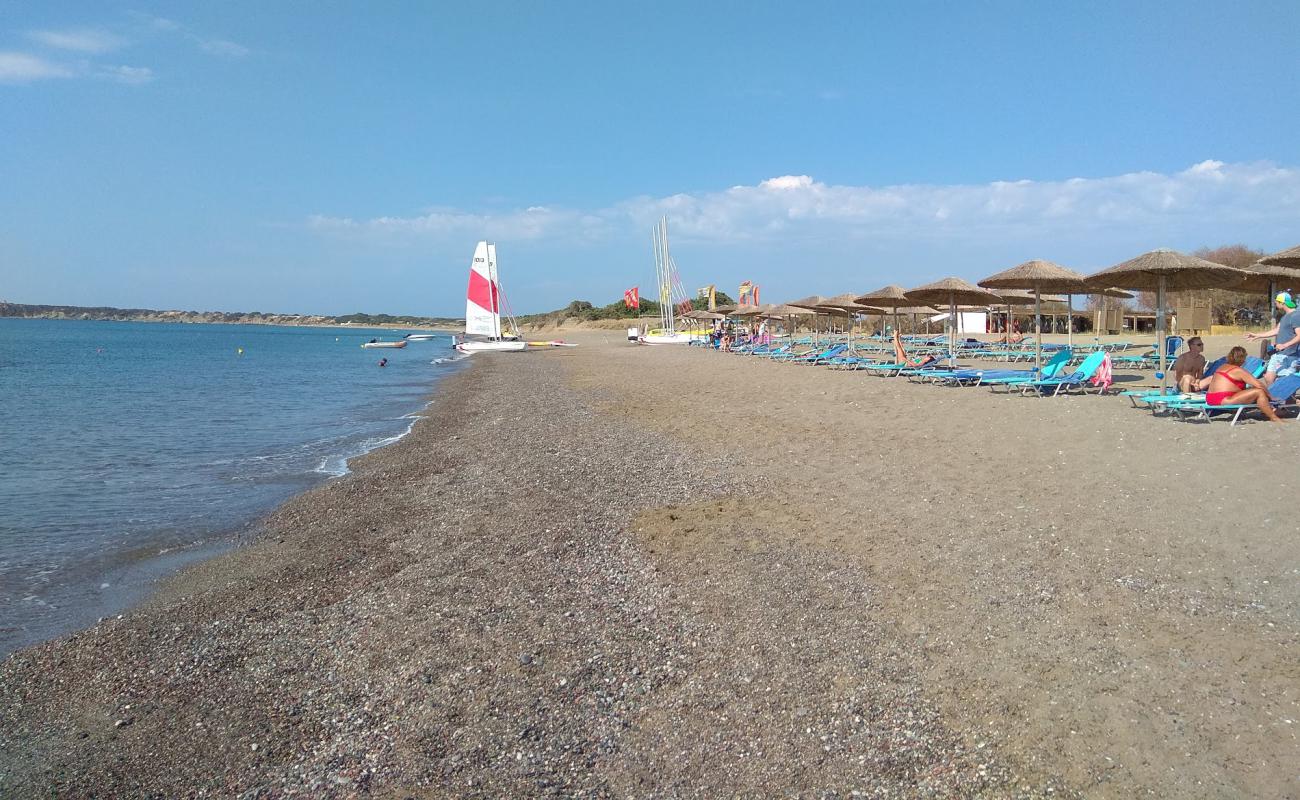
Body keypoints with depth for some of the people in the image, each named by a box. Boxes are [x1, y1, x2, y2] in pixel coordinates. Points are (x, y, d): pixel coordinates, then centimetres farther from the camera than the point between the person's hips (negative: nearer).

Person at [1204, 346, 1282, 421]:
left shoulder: (1223, 367, 16)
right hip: (1223, 400, -10)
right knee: (1259, 392, -7)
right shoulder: (1238, 371, -8)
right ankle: (1274, 418, -3)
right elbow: (1259, 385, -8)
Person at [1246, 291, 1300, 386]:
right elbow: (1276, 331, 24)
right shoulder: (1285, 316, 15)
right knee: (1268, 378, 7)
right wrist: (1256, 335, 26)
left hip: (1289, 356, -9)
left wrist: (1285, 345, -32)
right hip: (1278, 354, 9)